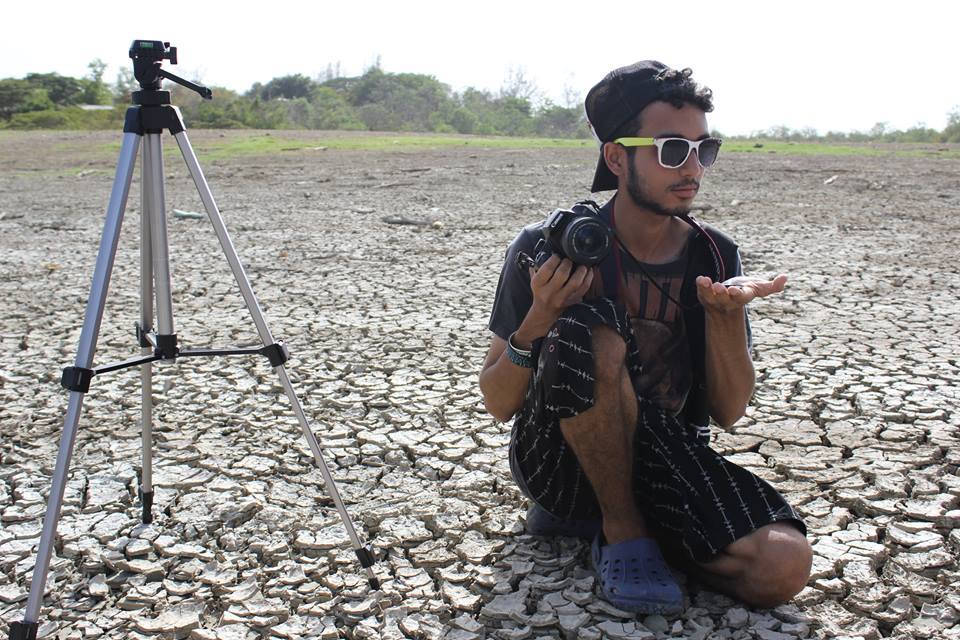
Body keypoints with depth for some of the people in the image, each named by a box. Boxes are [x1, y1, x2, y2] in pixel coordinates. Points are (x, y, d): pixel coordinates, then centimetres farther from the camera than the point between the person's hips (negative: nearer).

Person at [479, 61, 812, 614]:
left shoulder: (715, 256, -1)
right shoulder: (550, 249, -11)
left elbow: (728, 412, -1)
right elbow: (499, 405, -7)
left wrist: (726, 312, -19)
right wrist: (538, 321, -26)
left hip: (664, 462, 3)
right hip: (556, 458, -3)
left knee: (782, 567, -23)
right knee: (592, 328, -32)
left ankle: (591, 513, 0)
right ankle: (623, 528, -11)